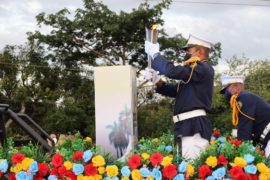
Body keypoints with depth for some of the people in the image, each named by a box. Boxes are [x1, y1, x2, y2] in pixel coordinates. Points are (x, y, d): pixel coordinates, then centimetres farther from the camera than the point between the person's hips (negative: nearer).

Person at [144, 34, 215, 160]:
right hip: (188, 125, 10)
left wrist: (155, 54, -6)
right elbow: (174, 90, 23)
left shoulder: (203, 68, -9)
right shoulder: (196, 70, 23)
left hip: (194, 125, -10)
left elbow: (172, 71, -20)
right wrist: (157, 81, 5)